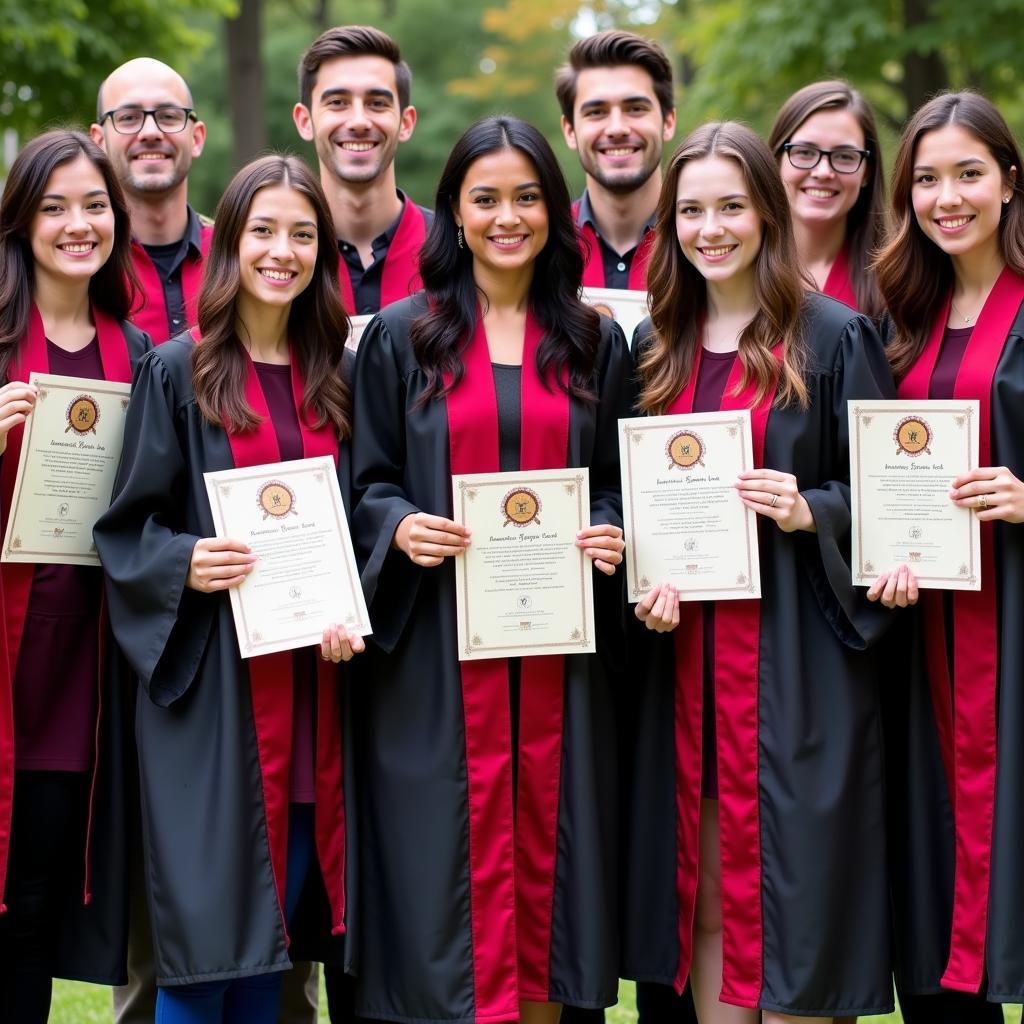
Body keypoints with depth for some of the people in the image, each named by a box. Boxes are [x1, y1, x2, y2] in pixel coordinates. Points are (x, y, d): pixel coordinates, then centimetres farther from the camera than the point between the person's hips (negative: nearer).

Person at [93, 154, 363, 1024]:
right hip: (212, 681, -4)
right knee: (207, 923, -5)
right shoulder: (177, 374, -1)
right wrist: (185, 565, -20)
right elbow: (126, 528, 0)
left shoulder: (332, 378, 12)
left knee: (277, 919, 8)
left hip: (310, 677, 4)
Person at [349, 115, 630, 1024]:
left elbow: (619, 481, 13)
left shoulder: (595, 343, 10)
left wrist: (612, 536, -8)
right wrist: (400, 528, -15)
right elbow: (367, 482, 5)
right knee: (453, 847, -2)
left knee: (545, 840, 4)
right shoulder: (401, 337, 4)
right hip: (439, 652, -2)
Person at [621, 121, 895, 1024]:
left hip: (794, 665, -4)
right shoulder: (655, 347, 11)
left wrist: (811, 513, -20)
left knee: (788, 892, -2)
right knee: (705, 902, 9)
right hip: (685, 654, 5)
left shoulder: (834, 339, -3)